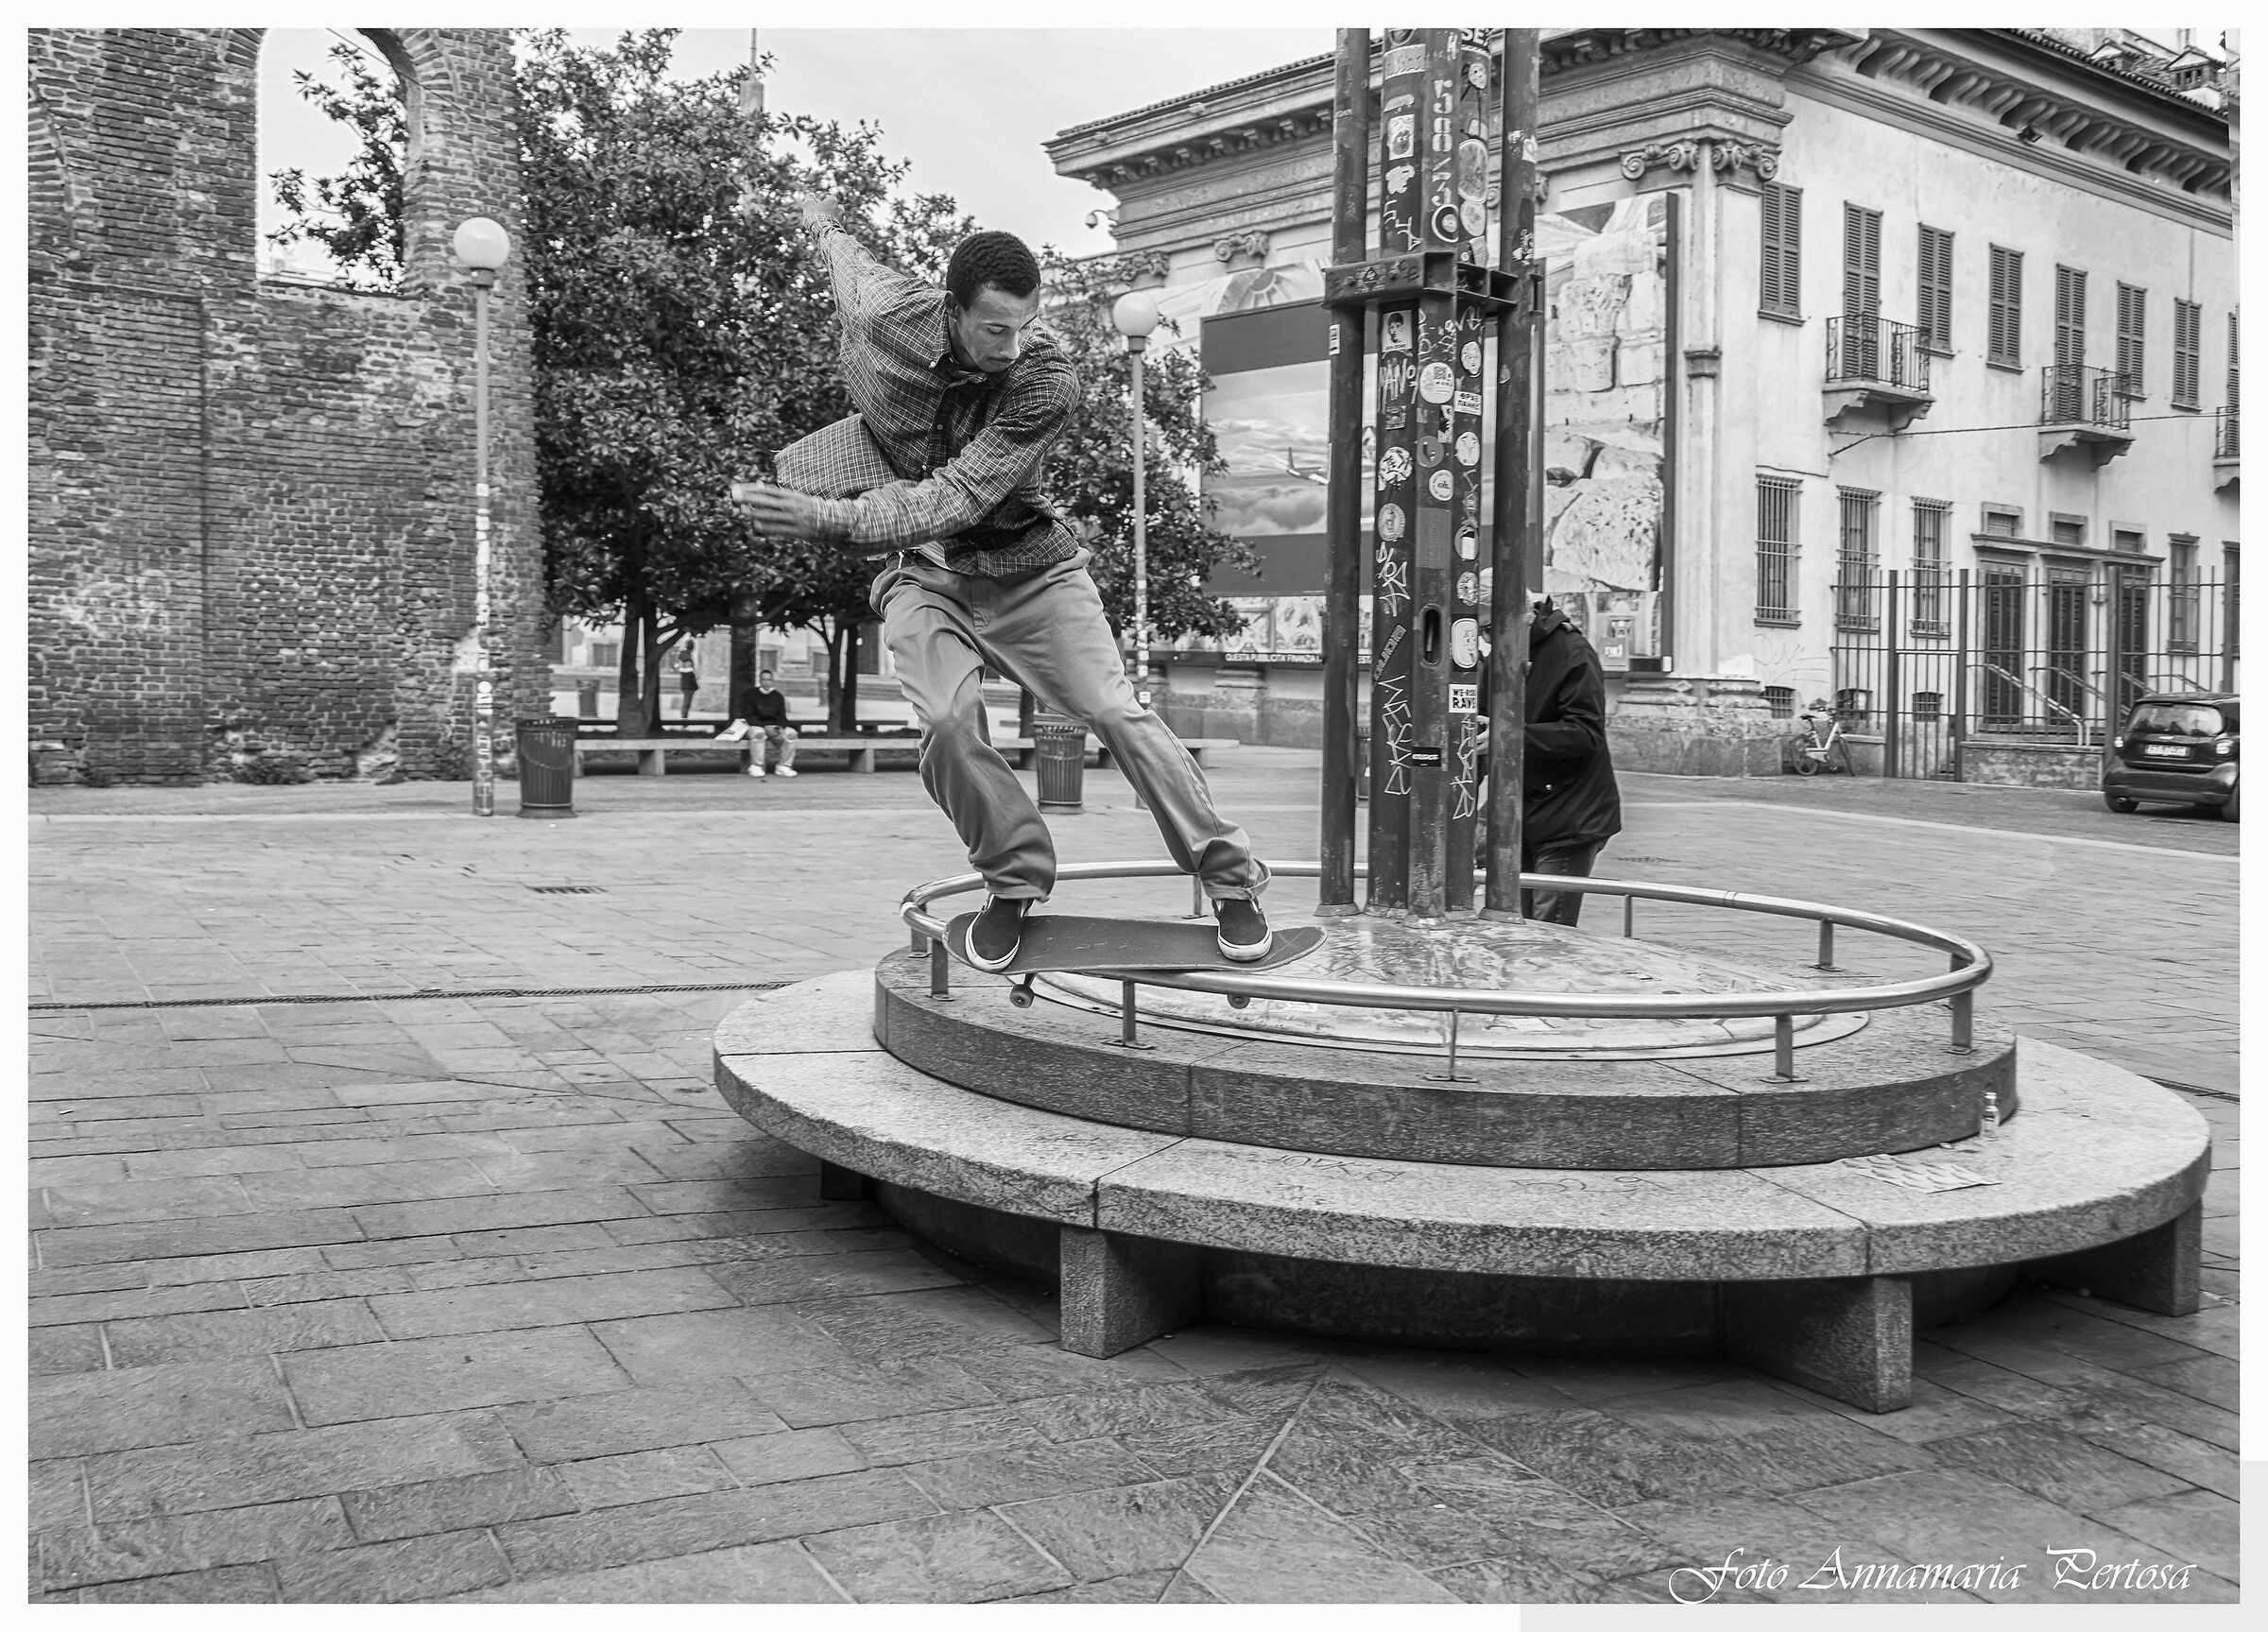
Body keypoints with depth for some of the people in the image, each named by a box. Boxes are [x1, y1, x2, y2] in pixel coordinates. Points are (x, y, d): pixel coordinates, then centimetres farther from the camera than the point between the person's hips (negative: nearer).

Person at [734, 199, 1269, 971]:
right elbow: (851, 262, 11)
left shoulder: (1048, 381, -24)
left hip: (1026, 565, -1)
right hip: (921, 570, 2)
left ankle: (1231, 878, 4)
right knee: (946, 722, -22)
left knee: (1115, 712, -10)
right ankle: (1015, 878, 1)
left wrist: (829, 518, -39)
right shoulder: (889, 317, -16)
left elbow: (957, 499, -31)